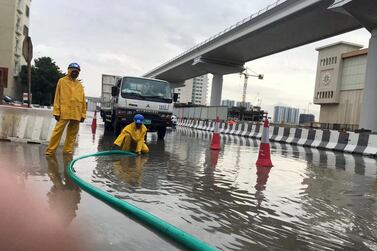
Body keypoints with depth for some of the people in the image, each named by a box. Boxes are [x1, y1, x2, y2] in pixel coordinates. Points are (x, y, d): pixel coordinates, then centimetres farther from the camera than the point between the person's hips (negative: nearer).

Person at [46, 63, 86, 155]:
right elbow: (57, 97, 2)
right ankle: (51, 149, 5)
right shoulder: (62, 81, 6)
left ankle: (68, 149, 17)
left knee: (72, 133, 7)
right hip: (64, 112, -3)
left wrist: (83, 114, 7)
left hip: (76, 114, 3)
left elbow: (83, 100, 13)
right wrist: (56, 111, -5)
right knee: (58, 131, -2)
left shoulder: (80, 85, 15)